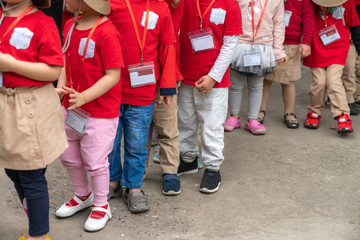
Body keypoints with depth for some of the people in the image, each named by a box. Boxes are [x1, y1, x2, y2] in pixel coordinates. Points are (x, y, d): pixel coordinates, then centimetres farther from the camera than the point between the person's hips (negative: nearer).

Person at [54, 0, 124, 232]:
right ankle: (83, 195, 44)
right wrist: (61, 86, -7)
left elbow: (113, 75, -21)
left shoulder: (107, 33, -22)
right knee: (68, 156, 20)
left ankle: (101, 206, 29)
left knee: (95, 162, 5)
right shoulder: (70, 26, 3)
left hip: (100, 112, -8)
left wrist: (84, 97, -28)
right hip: (71, 107, 8)